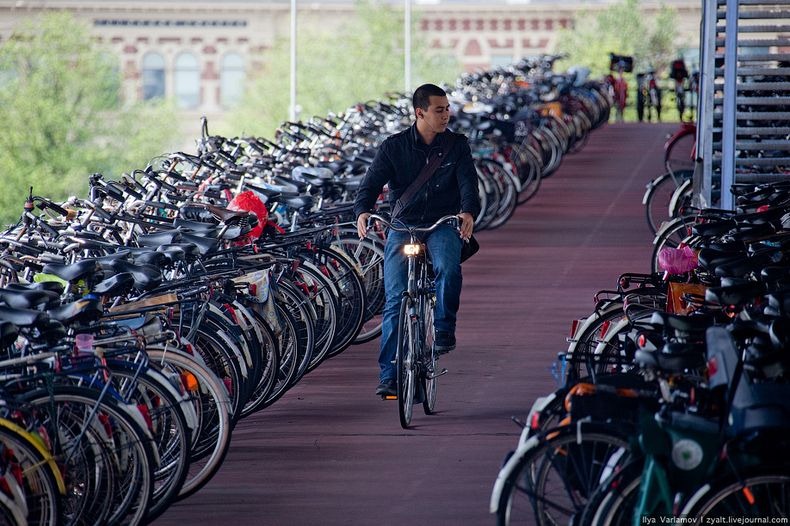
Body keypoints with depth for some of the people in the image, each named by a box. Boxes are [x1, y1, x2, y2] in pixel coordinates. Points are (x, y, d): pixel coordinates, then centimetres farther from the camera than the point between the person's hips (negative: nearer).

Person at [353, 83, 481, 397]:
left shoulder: (457, 145, 6)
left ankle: (444, 330, -11)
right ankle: (389, 375, -7)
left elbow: (468, 182, -7)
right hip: (403, 226, 0)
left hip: (443, 225, 0)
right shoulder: (394, 147, 5)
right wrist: (363, 211, -26)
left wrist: (468, 212, -29)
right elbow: (372, 182, -4)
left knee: (448, 268, -33)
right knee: (395, 298, -10)